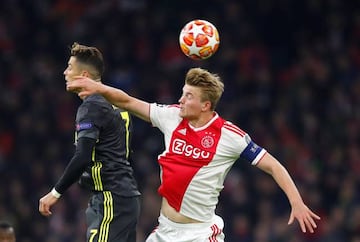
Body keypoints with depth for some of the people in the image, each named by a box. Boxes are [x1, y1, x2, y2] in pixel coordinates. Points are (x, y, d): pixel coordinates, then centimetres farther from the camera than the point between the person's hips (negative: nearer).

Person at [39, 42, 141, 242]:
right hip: (128, 196, 10)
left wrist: (56, 193, -15)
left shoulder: (91, 107, -11)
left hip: (110, 199, -10)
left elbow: (82, 158, -21)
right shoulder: (115, 104, 18)